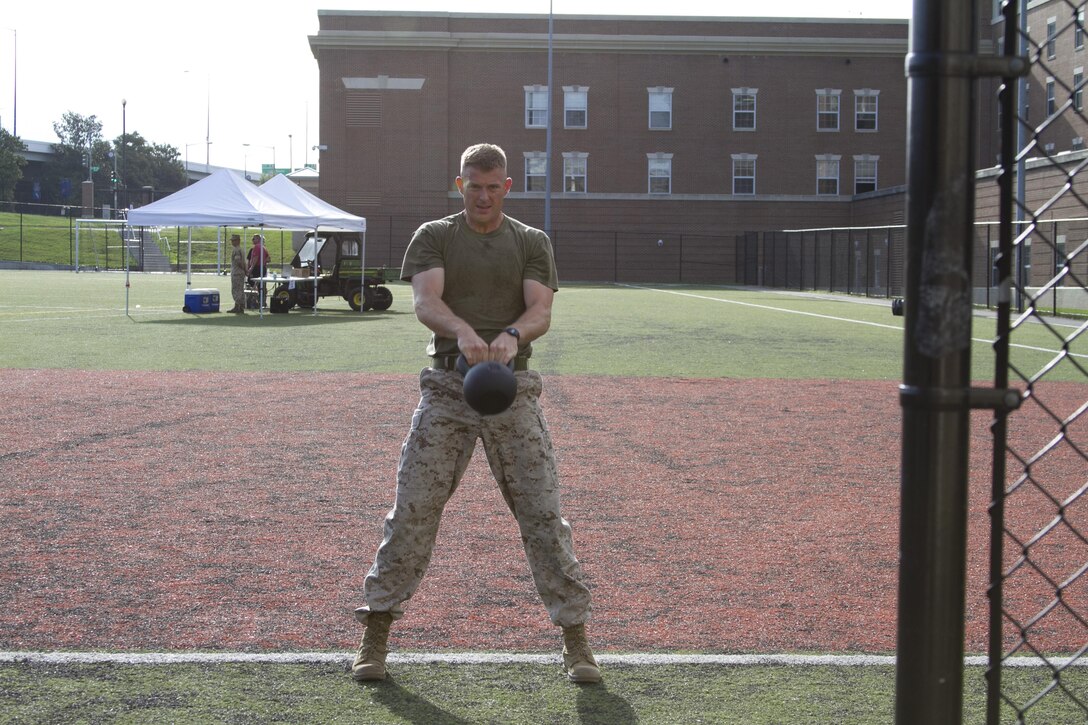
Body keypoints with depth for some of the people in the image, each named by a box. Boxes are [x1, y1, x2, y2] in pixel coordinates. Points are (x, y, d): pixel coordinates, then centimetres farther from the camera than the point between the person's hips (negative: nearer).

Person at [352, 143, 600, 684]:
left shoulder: (532, 242, 11)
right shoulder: (433, 236, 8)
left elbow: (541, 311, -3)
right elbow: (425, 301, -10)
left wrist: (513, 334, -27)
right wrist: (463, 332, -32)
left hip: (513, 389, 1)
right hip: (447, 386, 0)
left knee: (542, 513, -1)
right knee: (412, 511, -3)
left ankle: (575, 639, 9)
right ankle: (376, 635, 8)